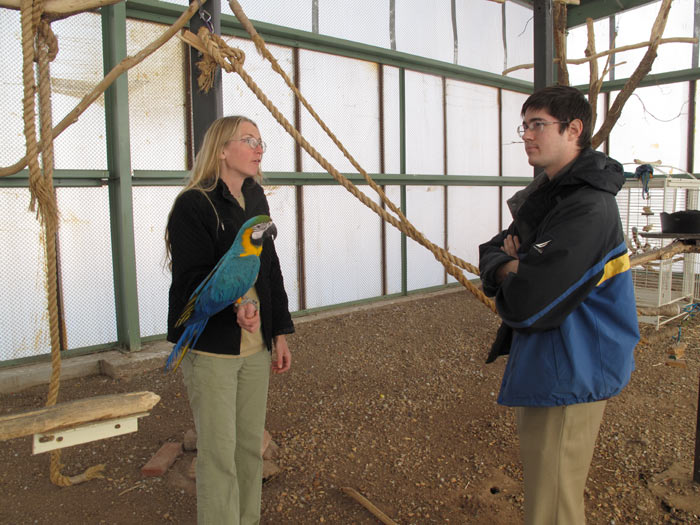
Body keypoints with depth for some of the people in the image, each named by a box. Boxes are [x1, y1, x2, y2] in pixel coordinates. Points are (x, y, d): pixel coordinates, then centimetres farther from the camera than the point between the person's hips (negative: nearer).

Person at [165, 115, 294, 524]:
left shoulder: (256, 201, 10)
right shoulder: (193, 204, -10)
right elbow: (194, 278, -17)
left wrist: (280, 332, 11)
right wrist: (232, 305, -35)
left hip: (255, 345, 6)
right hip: (210, 347, -6)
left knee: (251, 445, 14)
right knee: (219, 452, 1)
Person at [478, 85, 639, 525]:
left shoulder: (588, 209, -23)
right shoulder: (547, 194, 10)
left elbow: (526, 305, -28)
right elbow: (490, 254, 10)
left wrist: (508, 272, -6)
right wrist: (513, 265, -12)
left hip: (568, 375, -10)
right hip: (543, 365, 10)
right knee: (541, 484, 25)